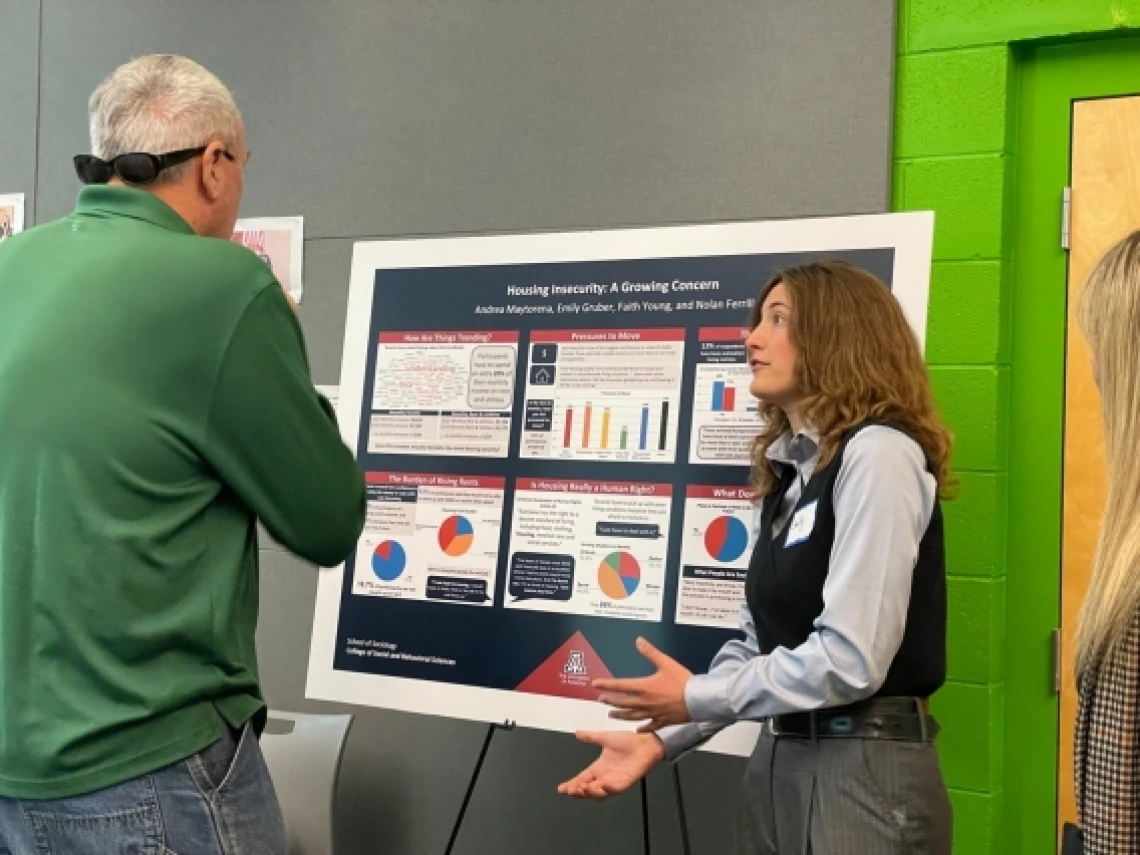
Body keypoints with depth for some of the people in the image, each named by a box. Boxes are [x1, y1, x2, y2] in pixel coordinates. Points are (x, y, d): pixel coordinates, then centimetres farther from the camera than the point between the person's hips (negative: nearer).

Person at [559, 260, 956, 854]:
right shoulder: (788, 471, 12)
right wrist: (661, 738, -1)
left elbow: (852, 659, -21)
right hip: (777, 763, 7)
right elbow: (760, 646, 9)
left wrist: (695, 698, -12)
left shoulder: (876, 454, -14)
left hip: (864, 772, -7)